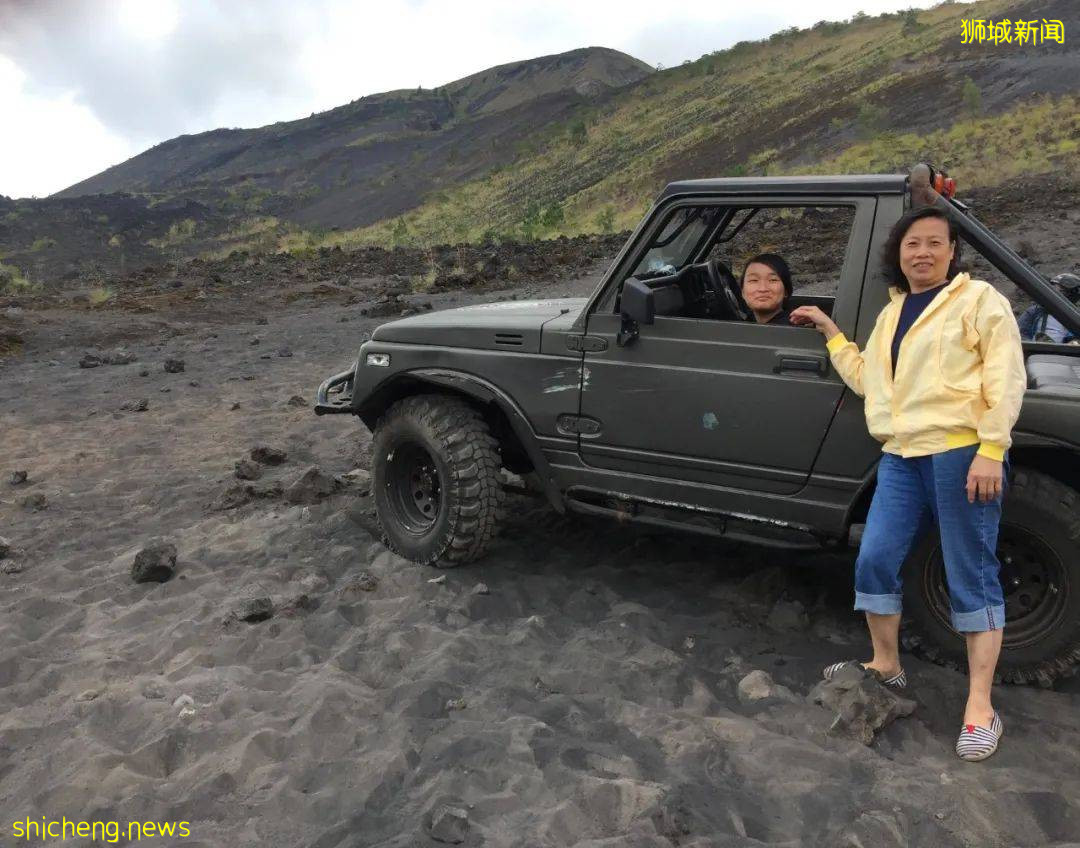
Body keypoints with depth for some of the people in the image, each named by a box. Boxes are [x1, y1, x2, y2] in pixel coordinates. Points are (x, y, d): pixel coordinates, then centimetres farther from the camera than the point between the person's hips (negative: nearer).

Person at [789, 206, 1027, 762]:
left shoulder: (979, 299, 1)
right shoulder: (891, 314, 21)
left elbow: (1006, 379, -8)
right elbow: (866, 379, 24)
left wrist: (990, 450, -17)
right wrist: (830, 332, 24)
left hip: (962, 454, -6)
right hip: (901, 458, 6)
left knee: (971, 576, -1)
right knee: (874, 561, 4)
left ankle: (980, 706, 6)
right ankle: (886, 665, 25)